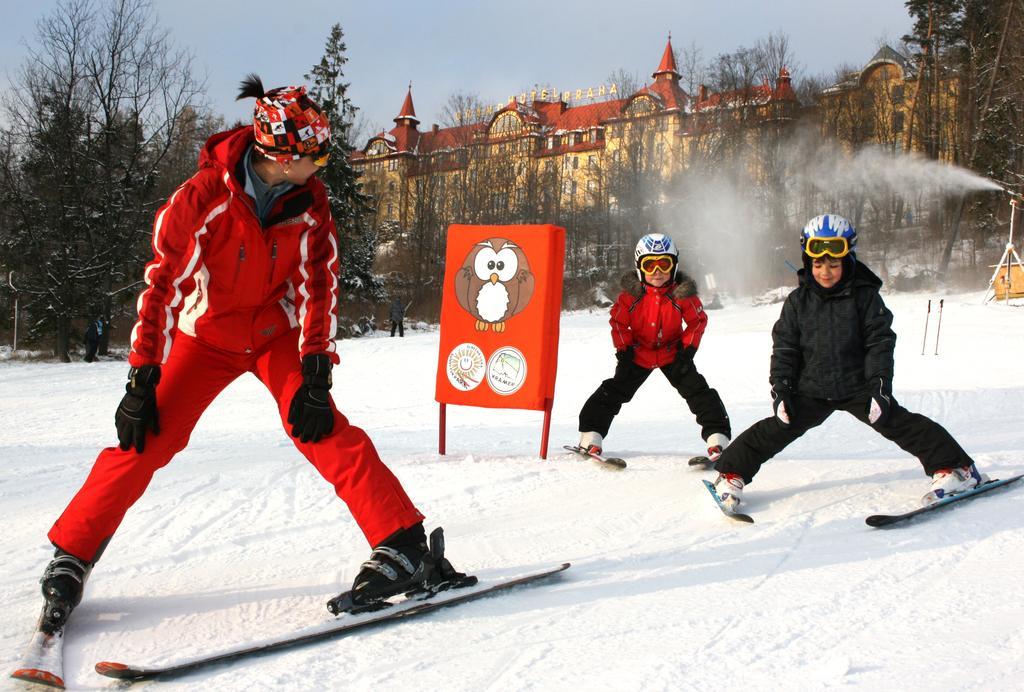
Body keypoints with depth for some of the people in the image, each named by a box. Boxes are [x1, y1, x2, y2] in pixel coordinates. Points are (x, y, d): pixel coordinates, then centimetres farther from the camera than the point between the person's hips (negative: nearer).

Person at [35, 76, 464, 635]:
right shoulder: (203, 196, -24)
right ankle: (71, 558, 8)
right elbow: (162, 282, -20)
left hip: (276, 331, 1)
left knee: (320, 427, -21)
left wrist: (316, 375, -18)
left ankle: (403, 547, -19)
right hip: (205, 334, -1)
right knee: (143, 438, -10)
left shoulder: (310, 200, -15)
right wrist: (142, 380, -21)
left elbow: (317, 284, -11)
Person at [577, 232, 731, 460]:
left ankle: (717, 436, -3)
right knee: (614, 391, -3)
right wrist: (623, 350, -9)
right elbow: (618, 321, -4)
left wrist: (688, 349, -12)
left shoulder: (682, 292, -15)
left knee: (697, 389, -8)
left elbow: (698, 320, -5)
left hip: (672, 353, 0)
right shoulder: (631, 292, -16)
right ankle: (590, 437, 2)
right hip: (638, 353, 0)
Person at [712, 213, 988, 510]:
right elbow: (784, 348, 2)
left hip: (857, 386, -1)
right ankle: (731, 474, 6)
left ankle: (955, 469, -4)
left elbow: (880, 344, -6)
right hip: (811, 391, 1)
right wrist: (780, 388, -7)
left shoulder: (865, 296, -6)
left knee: (898, 423, -12)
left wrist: (879, 386, -15)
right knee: (776, 430, -7)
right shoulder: (797, 301, -1)